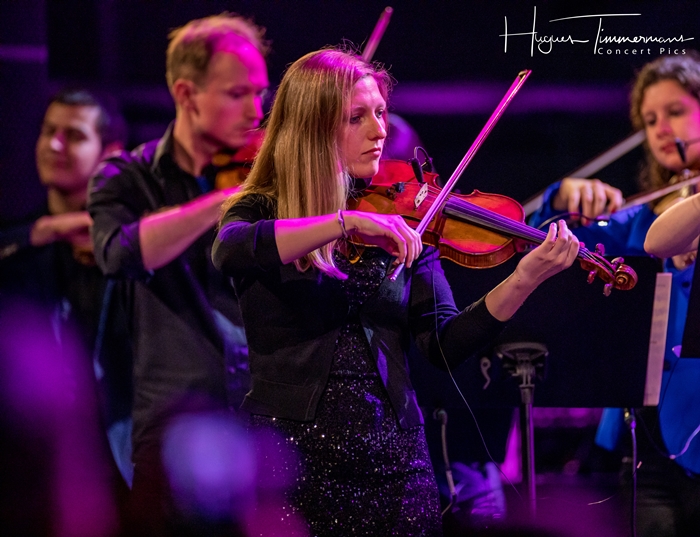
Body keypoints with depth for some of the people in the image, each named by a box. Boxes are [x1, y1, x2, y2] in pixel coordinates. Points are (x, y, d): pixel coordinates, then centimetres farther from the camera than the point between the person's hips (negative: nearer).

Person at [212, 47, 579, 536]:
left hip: (392, 457, 2)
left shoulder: (400, 217, 7)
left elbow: (445, 343, -2)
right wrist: (346, 222, -31)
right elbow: (230, 252, -24)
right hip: (288, 457, -2)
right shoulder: (260, 212, 1)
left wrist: (525, 280, -16)